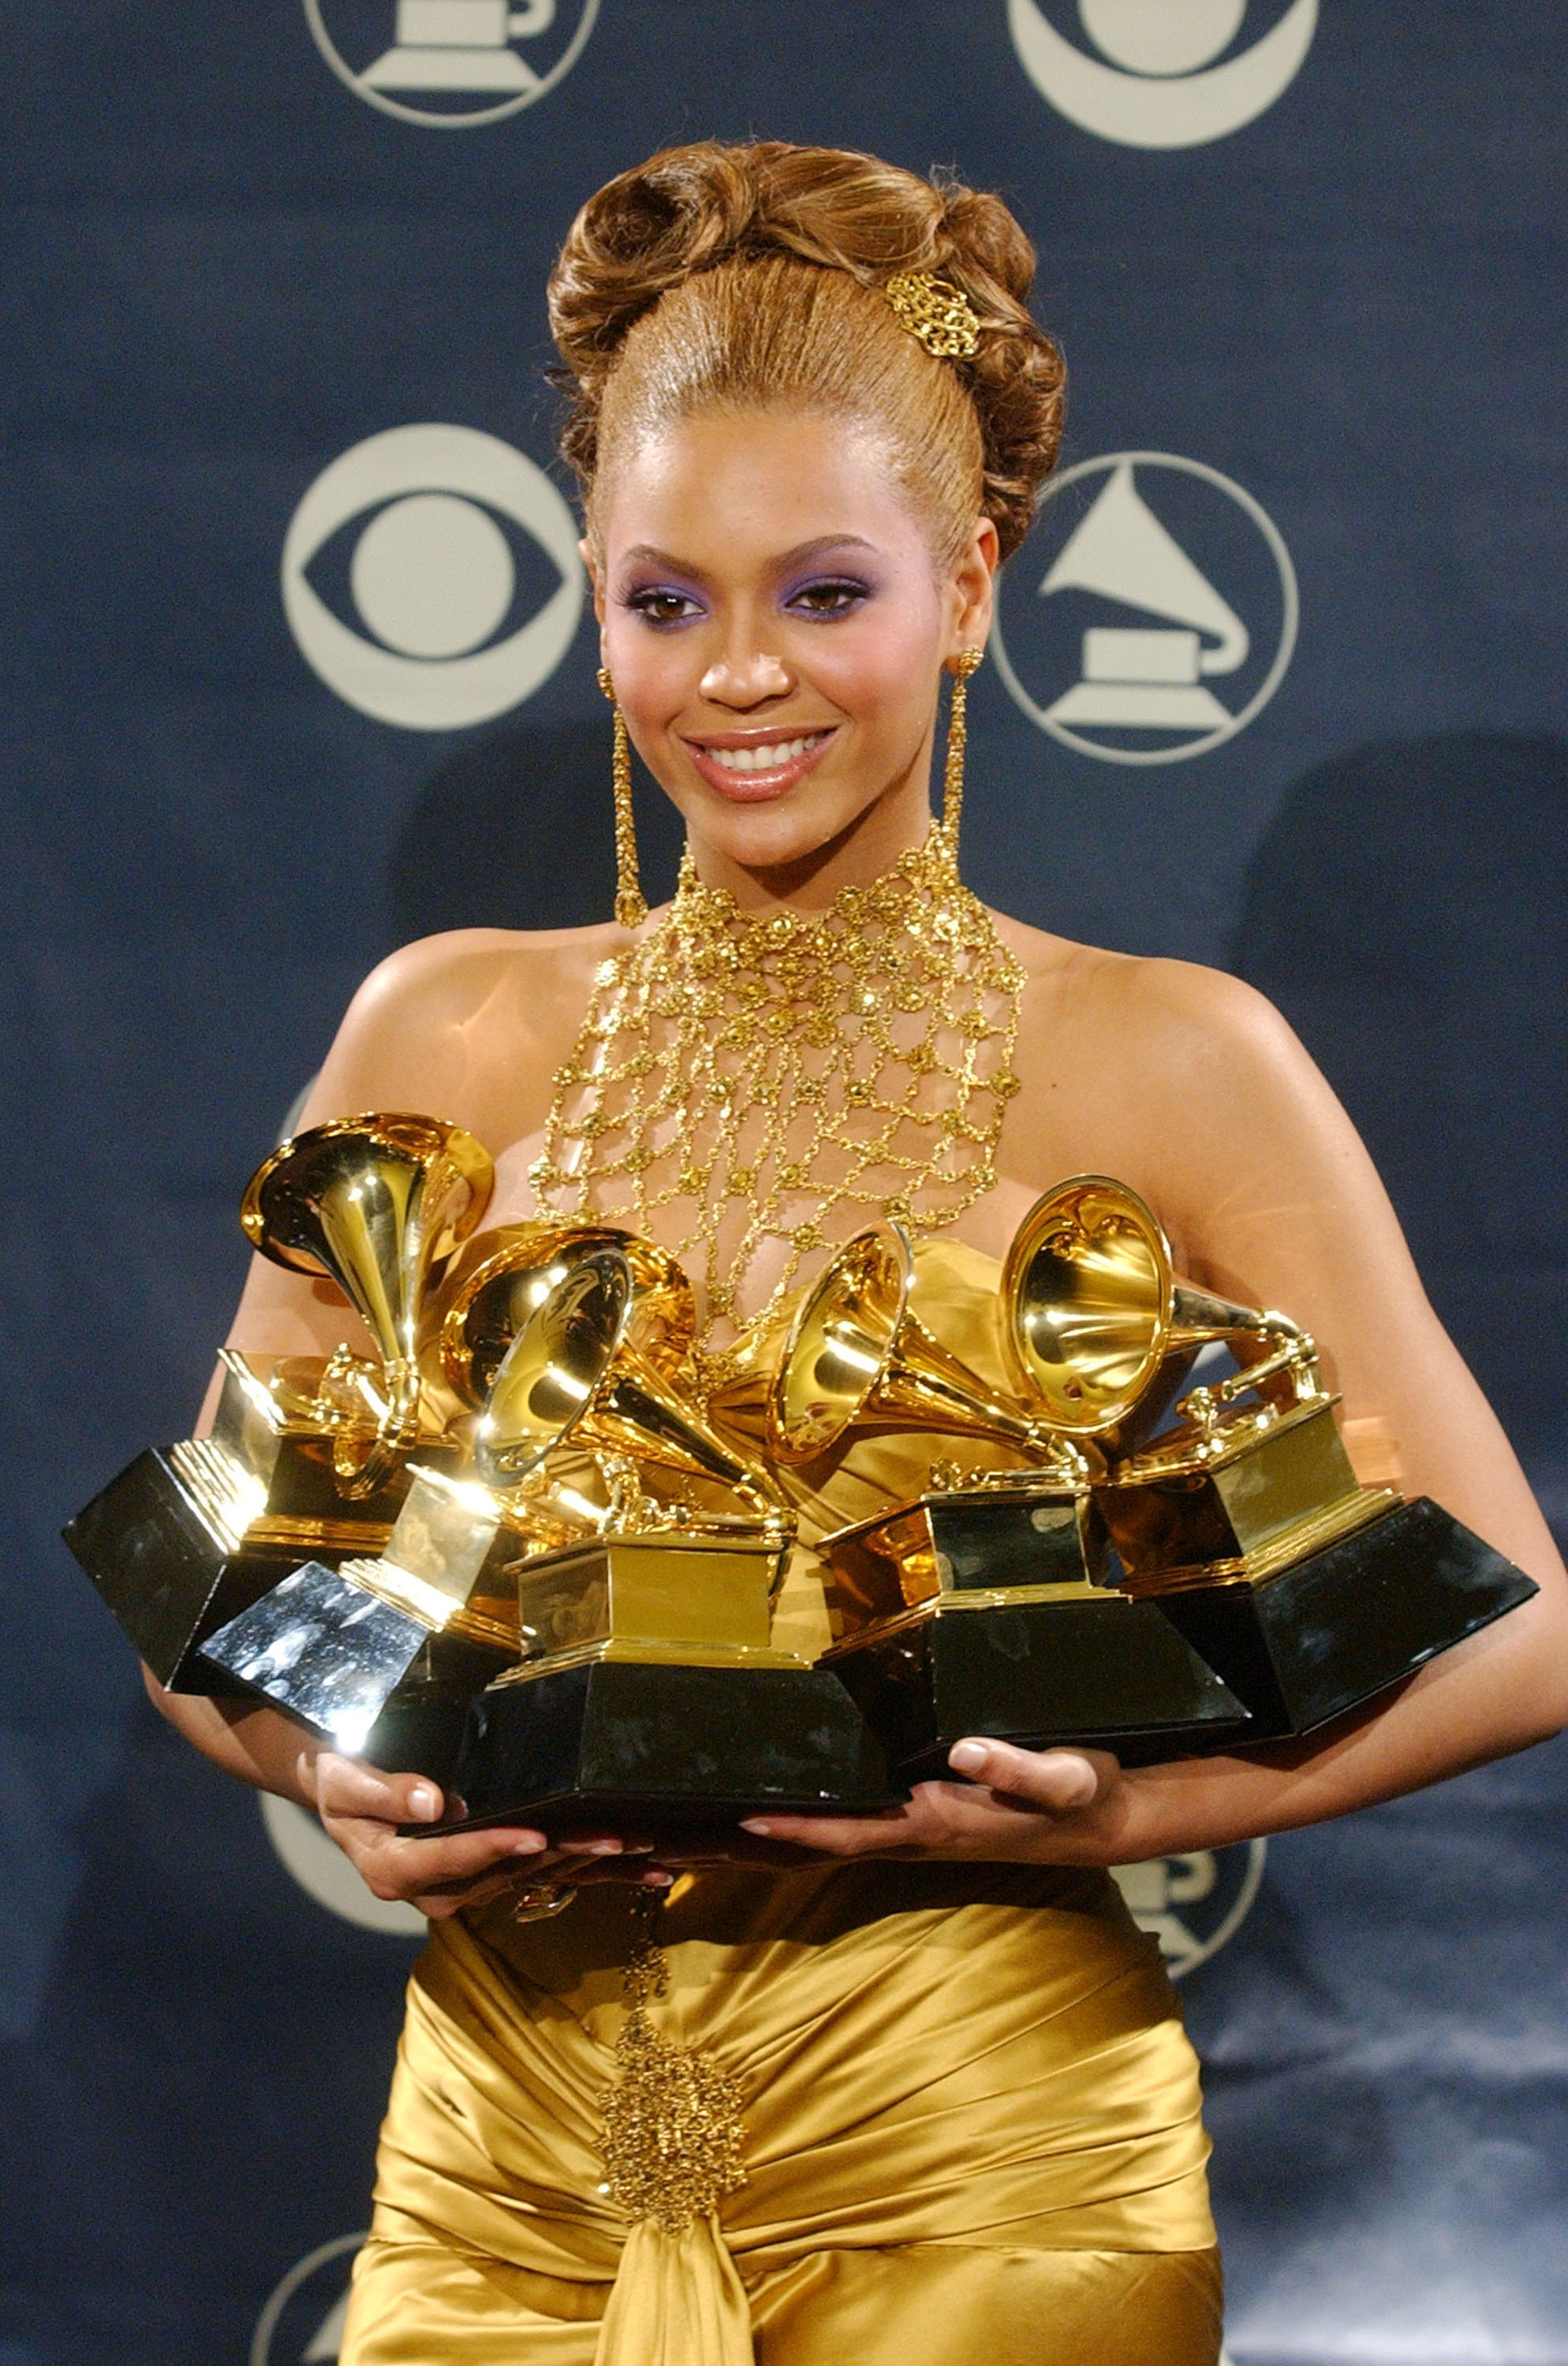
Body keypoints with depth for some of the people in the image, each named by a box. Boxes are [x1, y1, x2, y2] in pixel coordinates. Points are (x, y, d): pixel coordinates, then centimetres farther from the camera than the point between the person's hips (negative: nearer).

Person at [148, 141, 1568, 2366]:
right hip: (511, 2156, 3)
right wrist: (343, 1778, -11)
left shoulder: (1162, 1062, -3)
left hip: (980, 2175, -2)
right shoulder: (454, 1033, 4)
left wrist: (1119, 1801, -18)